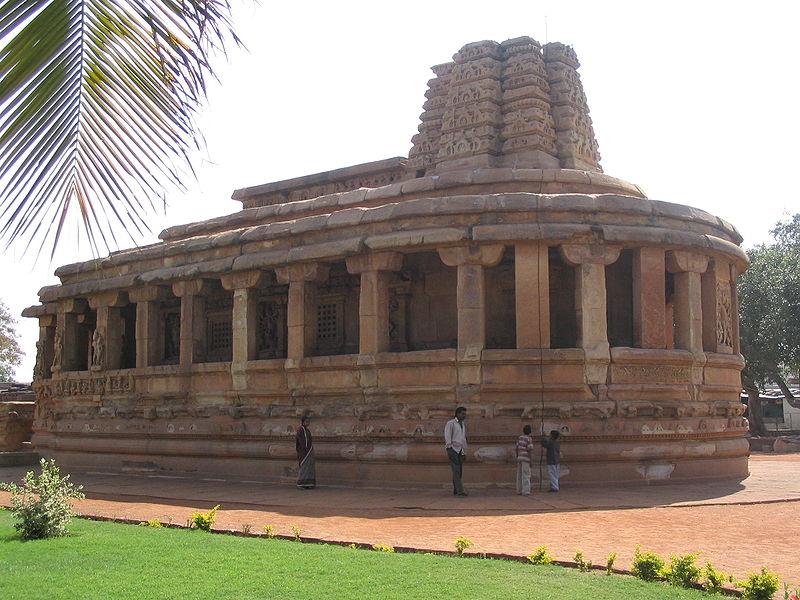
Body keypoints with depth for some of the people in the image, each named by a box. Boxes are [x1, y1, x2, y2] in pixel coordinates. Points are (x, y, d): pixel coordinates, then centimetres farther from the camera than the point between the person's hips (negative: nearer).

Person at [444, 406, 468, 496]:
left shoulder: (463, 425, 20)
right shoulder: (450, 423, -2)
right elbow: (447, 437, -9)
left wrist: (465, 452, 21)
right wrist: (449, 449, -17)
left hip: (460, 451, 7)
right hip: (453, 449, -7)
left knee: (460, 471, 2)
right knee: (456, 470, -15)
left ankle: (455, 491, 7)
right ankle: (460, 490, -23)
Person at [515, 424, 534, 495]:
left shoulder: (520, 437, 8)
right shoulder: (529, 439, -13)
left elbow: (517, 448, 11)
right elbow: (530, 450, -17)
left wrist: (517, 458, 19)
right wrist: (530, 461, -14)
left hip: (520, 458, 7)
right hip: (526, 459, -7)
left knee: (520, 474, 13)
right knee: (526, 476, -5)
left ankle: (519, 490, 17)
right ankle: (525, 492, -9)